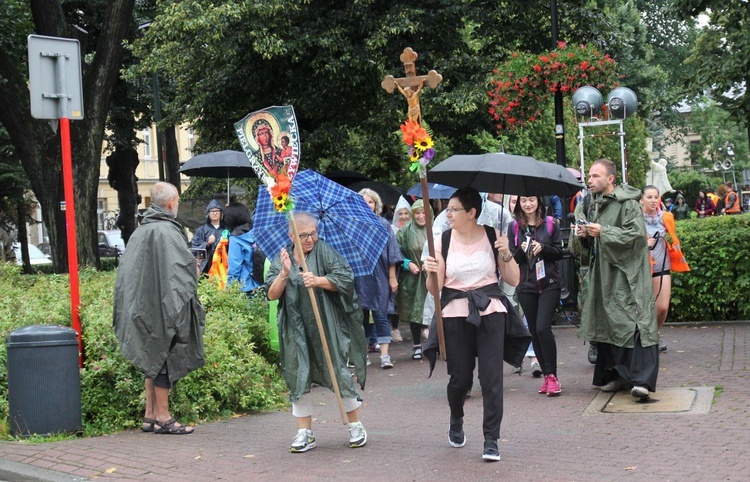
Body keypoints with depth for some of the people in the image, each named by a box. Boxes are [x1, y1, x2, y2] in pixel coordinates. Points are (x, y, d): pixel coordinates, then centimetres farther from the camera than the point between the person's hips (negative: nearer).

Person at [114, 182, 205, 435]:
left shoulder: (140, 231, 10)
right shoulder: (166, 231, -16)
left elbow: (127, 271, 15)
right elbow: (179, 269, -19)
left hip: (143, 307, 9)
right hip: (164, 307, -8)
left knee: (153, 361, 14)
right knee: (165, 360, -2)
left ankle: (150, 416, 18)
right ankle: (163, 418, 2)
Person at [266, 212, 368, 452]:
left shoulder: (324, 251, 0)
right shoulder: (282, 259, 7)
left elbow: (345, 278, -8)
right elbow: (272, 295, -1)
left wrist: (318, 281, -20)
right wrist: (285, 273, -17)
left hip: (326, 326, -2)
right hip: (296, 330, 3)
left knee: (338, 372, -2)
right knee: (299, 378, 3)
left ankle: (356, 426, 12)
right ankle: (304, 433, 13)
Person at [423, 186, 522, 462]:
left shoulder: (492, 236, 1)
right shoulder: (443, 241, 2)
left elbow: (513, 280, 3)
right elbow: (435, 290, 2)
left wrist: (506, 253, -12)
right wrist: (431, 273, -18)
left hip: (489, 312, -1)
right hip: (455, 314, 1)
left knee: (491, 377, -6)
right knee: (460, 377, 5)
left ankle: (491, 440, 2)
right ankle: (456, 422, 36)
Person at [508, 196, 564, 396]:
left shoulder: (550, 224, 3)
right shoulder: (514, 227, 6)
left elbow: (559, 253, 4)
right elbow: (511, 258, 6)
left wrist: (543, 248, -14)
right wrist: (522, 250, -14)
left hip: (549, 284, -3)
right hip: (526, 286, 3)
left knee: (543, 327, -15)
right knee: (534, 331, 6)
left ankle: (552, 376, -7)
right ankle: (547, 375, 16)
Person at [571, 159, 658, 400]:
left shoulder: (628, 204, -7)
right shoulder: (590, 206, 16)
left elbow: (635, 234, -16)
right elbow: (582, 246, 23)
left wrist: (603, 231, -19)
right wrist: (581, 234, 0)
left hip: (627, 273, -8)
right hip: (603, 274, 8)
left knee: (634, 323, -14)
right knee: (608, 323, 9)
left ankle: (642, 379, -17)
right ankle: (617, 374, 18)